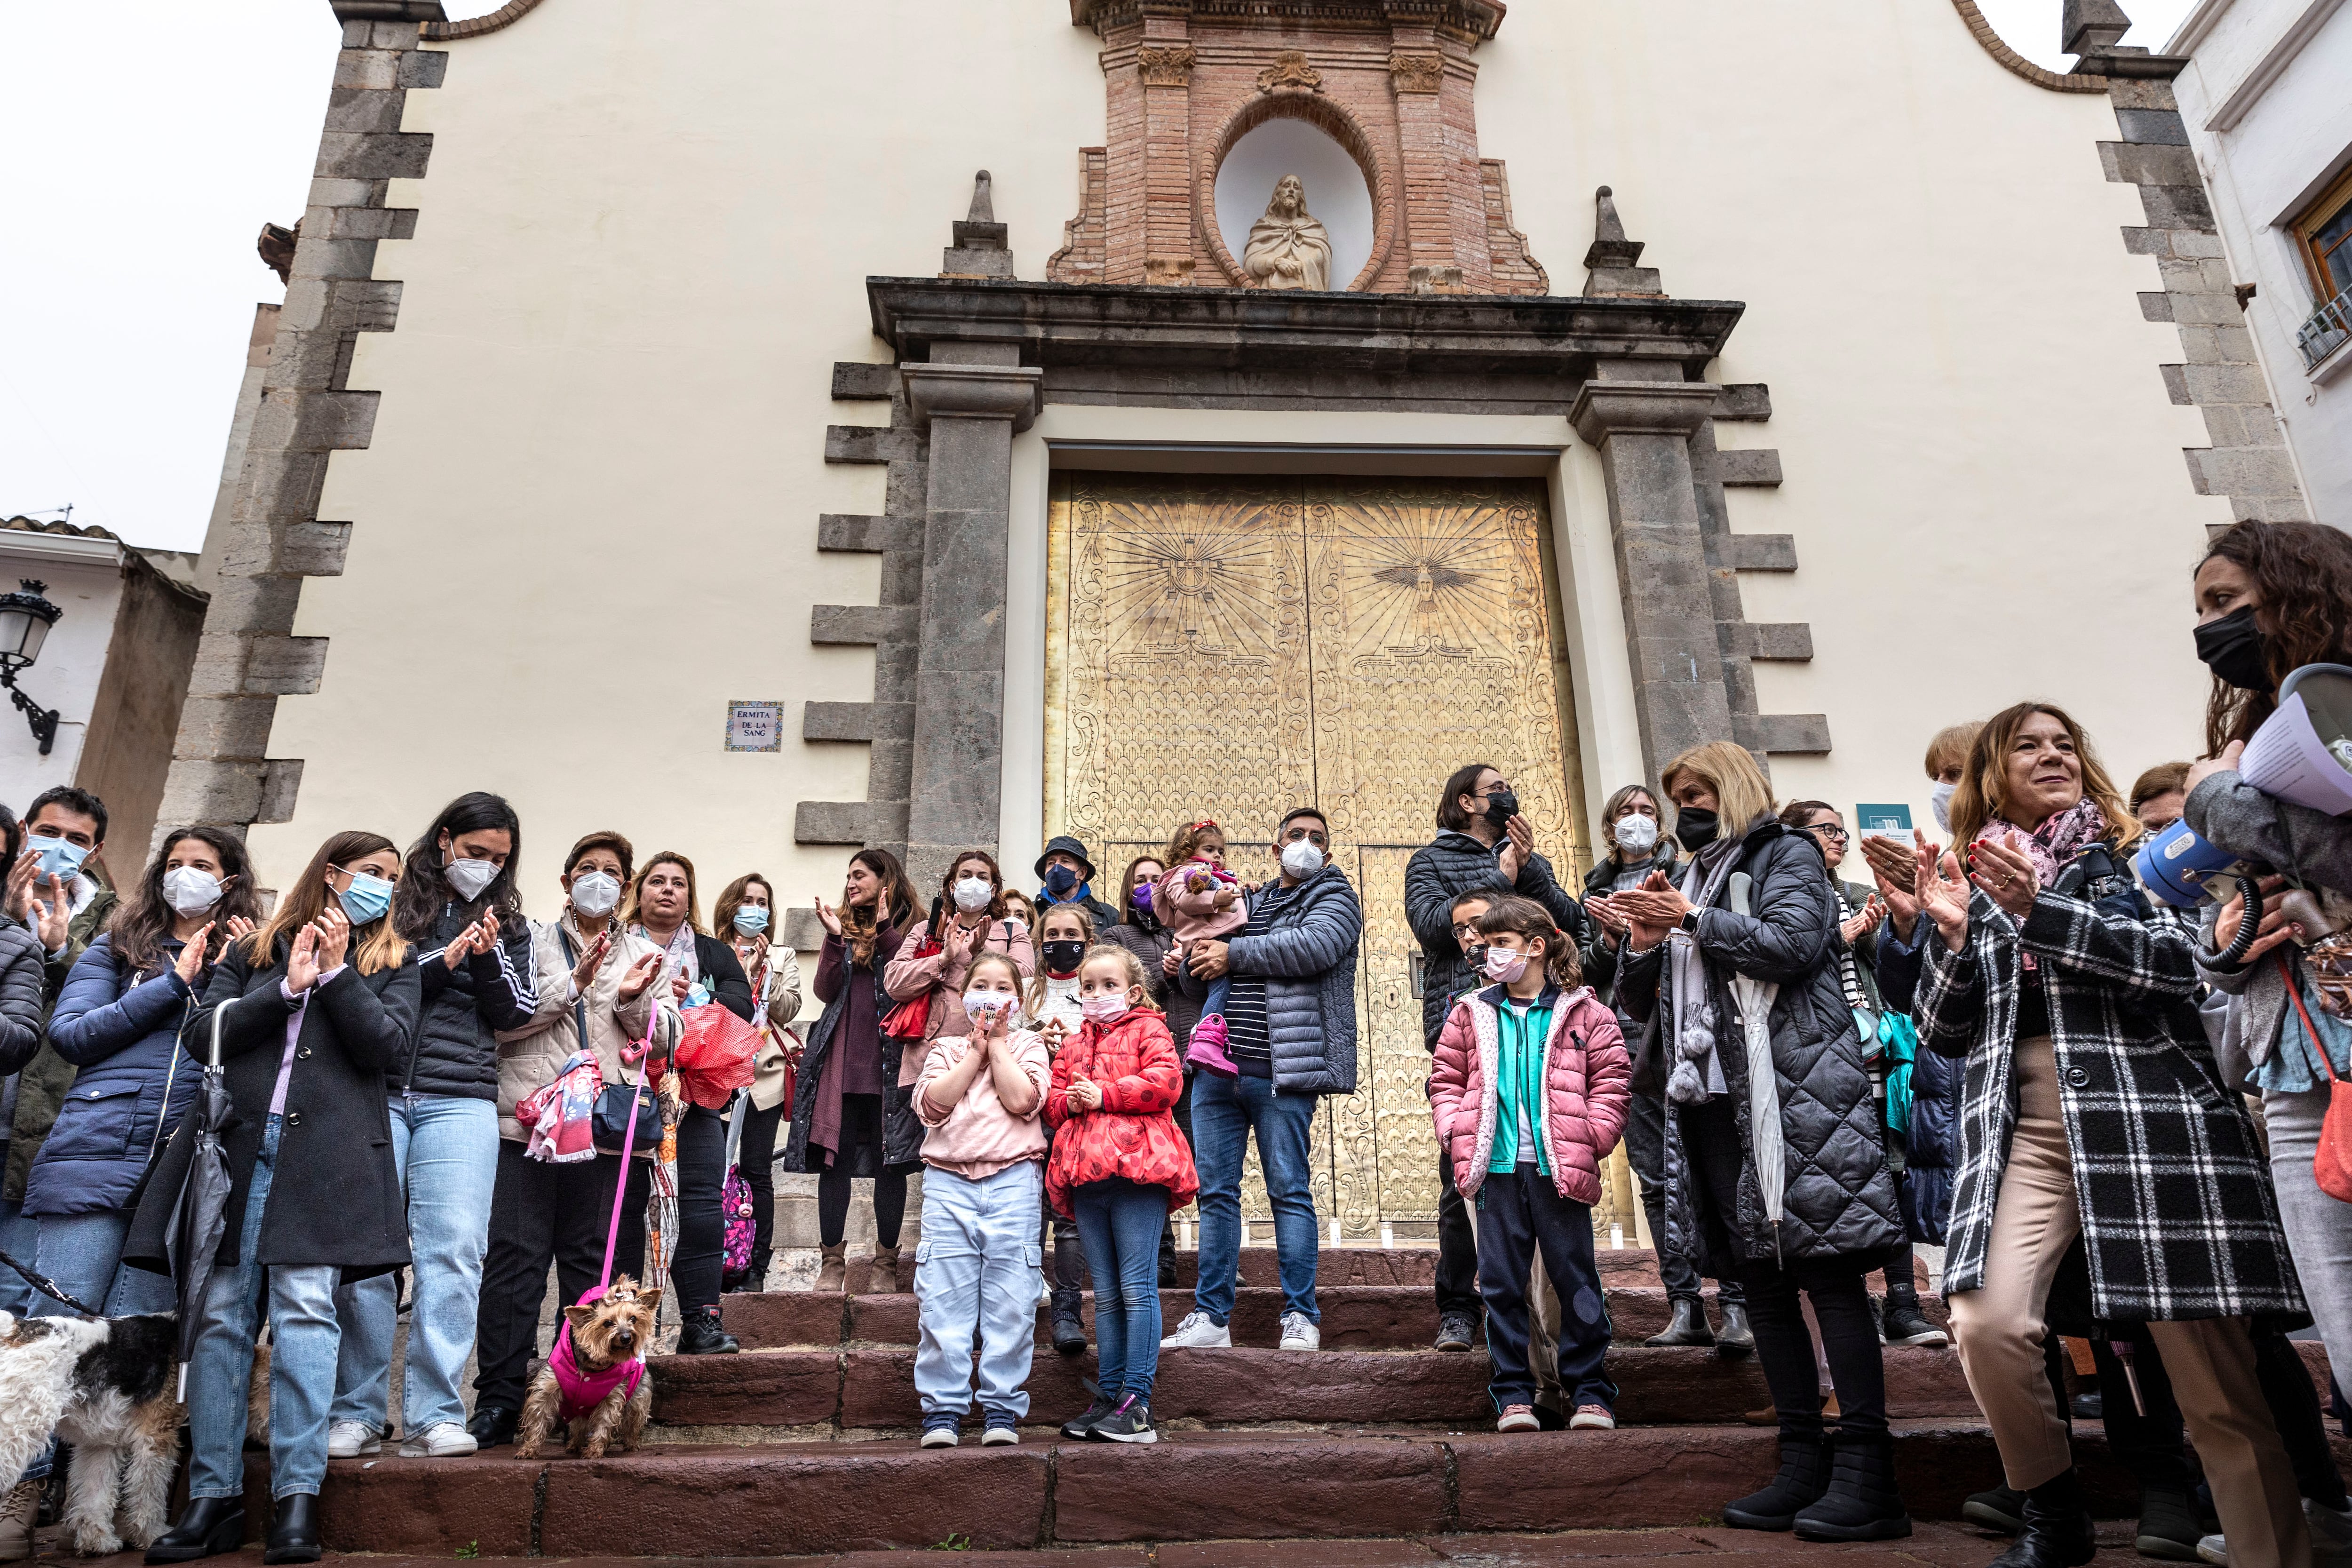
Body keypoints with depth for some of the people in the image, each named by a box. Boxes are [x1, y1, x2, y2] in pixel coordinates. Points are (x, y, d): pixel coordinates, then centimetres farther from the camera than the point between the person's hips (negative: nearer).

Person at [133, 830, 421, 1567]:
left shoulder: (393, 962, 15)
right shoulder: (252, 953, 19)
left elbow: (389, 1045, -1)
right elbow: (199, 1037, 6)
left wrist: (335, 972, -3)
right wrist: (287, 987, -4)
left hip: (325, 1154, -2)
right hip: (237, 1144, 2)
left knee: (304, 1305, -9)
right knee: (220, 1311, 0)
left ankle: (298, 1496, -6)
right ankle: (214, 1498, 6)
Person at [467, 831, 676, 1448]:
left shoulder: (644, 956, 19)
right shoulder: (531, 941, 13)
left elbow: (665, 1042, 12)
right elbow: (501, 1020, -2)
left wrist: (635, 1000, -6)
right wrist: (573, 985, -10)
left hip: (611, 1136, 2)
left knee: (598, 1269, 2)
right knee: (515, 1261, -3)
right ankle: (498, 1402, 5)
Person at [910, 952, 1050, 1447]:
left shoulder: (1027, 1044, 12)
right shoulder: (945, 1048, 16)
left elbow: (1023, 1100, -7)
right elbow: (932, 1104, -3)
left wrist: (997, 1043, -1)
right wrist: (976, 1049, -1)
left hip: (1013, 1179, -1)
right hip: (948, 1182, 1)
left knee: (1010, 1302, -1)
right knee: (944, 1299, -2)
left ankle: (1002, 1409, 8)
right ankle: (942, 1409, 7)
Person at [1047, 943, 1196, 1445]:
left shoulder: (1148, 1030, 6)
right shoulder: (1072, 1045, 24)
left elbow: (1166, 1080, -10)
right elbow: (1051, 1100, 20)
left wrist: (1103, 1094, -12)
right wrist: (1069, 1101, -3)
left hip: (1138, 1174, -6)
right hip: (1085, 1179, 6)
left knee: (1138, 1288, -7)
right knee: (1106, 1295, 11)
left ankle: (1137, 1401, -4)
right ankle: (1108, 1395, 16)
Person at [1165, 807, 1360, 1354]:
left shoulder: (1335, 898, 7)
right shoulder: (1246, 901, 23)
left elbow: (1315, 946, -16)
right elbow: (1192, 976, 24)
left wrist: (1233, 954, -9)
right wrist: (1196, 958, -2)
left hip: (1280, 1072, -5)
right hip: (1216, 1068, 6)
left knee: (1290, 1191, -1)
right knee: (1215, 1192, 7)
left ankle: (1301, 1316, 8)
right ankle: (1211, 1315, 14)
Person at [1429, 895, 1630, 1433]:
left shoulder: (1582, 1012, 2)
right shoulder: (1471, 1014, 9)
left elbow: (1611, 1080, 0)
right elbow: (1446, 1080, 11)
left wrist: (1591, 1140, -8)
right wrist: (1456, 1134, -2)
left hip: (1560, 1168, -2)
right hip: (1496, 1167, 2)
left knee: (1576, 1278, 5)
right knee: (1501, 1282, 6)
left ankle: (1587, 1389, 20)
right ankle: (1513, 1392, 17)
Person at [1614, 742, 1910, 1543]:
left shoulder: (1786, 856, 5)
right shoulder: (1691, 881, 24)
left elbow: (1793, 944, -15)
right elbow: (1639, 1003, 21)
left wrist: (1693, 921, -11)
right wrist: (1644, 943, 1)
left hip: (1792, 1092, -7)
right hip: (1712, 1098, 7)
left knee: (1827, 1272, -8)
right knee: (1761, 1280, 6)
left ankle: (1866, 1474, -5)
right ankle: (1803, 1463, 12)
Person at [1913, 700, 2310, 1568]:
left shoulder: (2126, 855, 11)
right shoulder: (1979, 882, 16)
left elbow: (2176, 961, -7)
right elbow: (1944, 1034, 13)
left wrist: (2042, 911, -16)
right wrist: (1950, 936, -4)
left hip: (2150, 1114, -2)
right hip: (2029, 1129, 2)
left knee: (2213, 1374, -2)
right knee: (1986, 1322, -15)